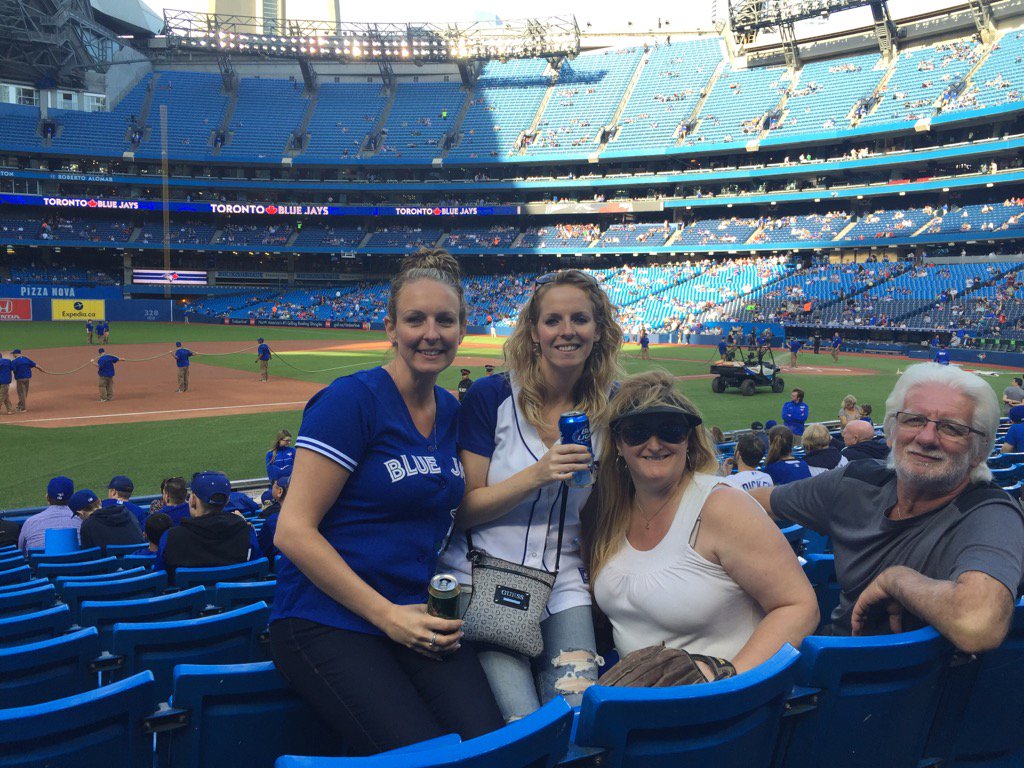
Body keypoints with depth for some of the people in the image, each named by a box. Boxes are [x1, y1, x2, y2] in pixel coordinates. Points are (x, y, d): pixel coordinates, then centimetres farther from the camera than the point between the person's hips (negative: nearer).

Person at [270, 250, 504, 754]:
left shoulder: (451, 411, 10)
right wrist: (386, 614, -16)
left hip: (416, 617, 6)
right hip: (327, 623, -5)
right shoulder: (351, 400, -11)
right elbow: (294, 531, -14)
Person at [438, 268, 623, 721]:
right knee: (524, 728, -19)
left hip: (564, 589, 3)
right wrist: (537, 475, -20)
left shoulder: (609, 409, 5)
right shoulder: (492, 397, -5)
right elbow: (463, 510, -7)